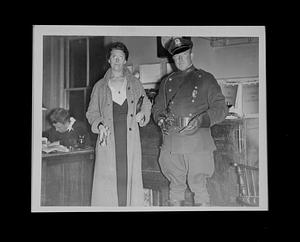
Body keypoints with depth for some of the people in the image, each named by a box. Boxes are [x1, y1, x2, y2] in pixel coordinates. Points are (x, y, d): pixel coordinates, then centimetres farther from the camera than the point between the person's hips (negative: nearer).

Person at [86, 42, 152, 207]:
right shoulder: (100, 86, 13)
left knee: (130, 175, -3)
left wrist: (142, 115, 0)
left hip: (130, 137, 1)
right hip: (108, 137, 0)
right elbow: (92, 112, 13)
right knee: (106, 176, -6)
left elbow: (146, 105, 21)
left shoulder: (135, 84, 15)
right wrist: (99, 125, -6)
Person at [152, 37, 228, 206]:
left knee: (198, 186, -1)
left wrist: (202, 119, -17)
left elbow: (221, 108, 1)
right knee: (176, 185, 12)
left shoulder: (205, 79, 6)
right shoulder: (167, 82, 17)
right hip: (171, 143, 4)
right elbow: (157, 108, 20)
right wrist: (162, 120, -3)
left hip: (197, 143, -3)